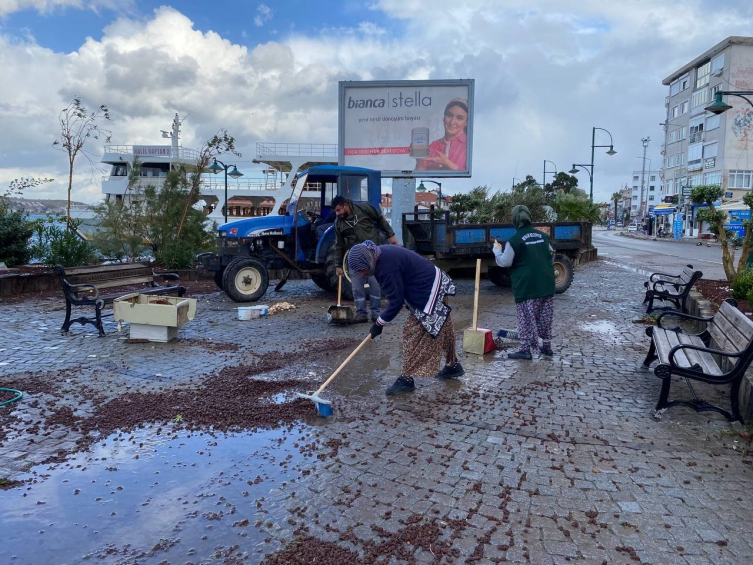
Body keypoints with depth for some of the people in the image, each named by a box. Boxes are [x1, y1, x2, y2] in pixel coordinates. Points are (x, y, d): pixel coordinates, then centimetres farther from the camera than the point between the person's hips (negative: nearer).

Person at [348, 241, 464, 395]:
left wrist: (379, 323, -13)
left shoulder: (387, 267, -30)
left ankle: (407, 379, -1)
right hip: (435, 285, 10)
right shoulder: (381, 254, 0)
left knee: (413, 333, -7)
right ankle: (453, 366, 37)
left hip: (430, 291, -10)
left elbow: (396, 301, -24)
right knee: (442, 329, 22)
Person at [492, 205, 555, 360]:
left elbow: (504, 262, -7)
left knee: (526, 318, 1)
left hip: (526, 286, -6)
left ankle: (526, 349, 3)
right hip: (546, 284, 6)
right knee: (545, 317, 15)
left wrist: (497, 250, 9)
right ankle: (546, 346, 24)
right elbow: (550, 253, 22)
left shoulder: (514, 240, -11)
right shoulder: (543, 236, 9)